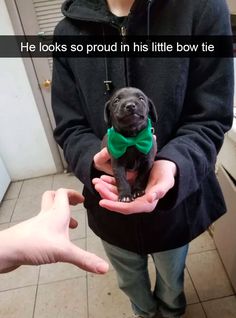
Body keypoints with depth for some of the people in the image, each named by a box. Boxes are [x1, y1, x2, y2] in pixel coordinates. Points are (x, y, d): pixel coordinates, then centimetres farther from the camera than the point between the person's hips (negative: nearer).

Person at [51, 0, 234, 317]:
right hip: (109, 206, 2)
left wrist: (172, 164, -36)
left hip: (176, 202, -1)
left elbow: (210, 120, -16)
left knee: (172, 281, 30)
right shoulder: (69, 31, -8)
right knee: (130, 283, 31)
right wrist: (95, 158, -30)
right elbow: (70, 128, -8)